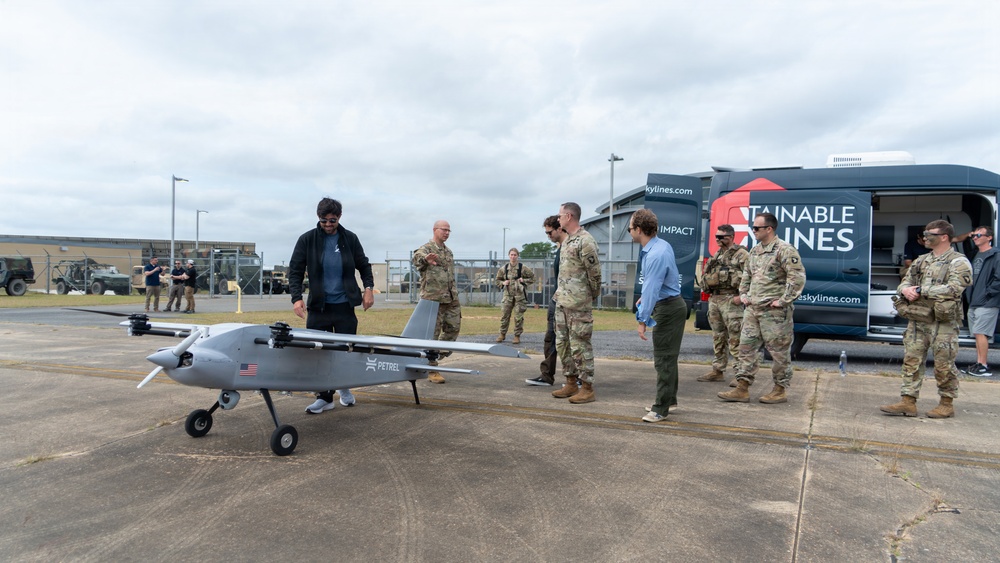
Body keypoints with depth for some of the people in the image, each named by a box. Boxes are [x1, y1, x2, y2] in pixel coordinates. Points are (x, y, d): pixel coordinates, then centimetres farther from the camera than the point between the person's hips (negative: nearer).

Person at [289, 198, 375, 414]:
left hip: (345, 305, 1)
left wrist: (369, 287, 0)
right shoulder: (307, 239, 1)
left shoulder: (350, 239, 5)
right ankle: (325, 397, 12)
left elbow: (364, 266, 14)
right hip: (318, 306, 0)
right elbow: (295, 271, 1)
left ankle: (344, 387, 29)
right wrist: (296, 297, -12)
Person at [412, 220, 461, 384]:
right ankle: (431, 370, 6)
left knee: (453, 328, 8)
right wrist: (425, 259, -54)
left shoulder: (448, 252, 19)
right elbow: (417, 258, -30)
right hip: (433, 299, -7)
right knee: (432, 333, -2)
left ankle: (437, 356, 28)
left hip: (451, 299, 7)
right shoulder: (426, 249, -5)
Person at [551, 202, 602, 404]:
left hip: (578, 304, -10)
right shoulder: (567, 239, 14)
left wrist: (592, 296, -2)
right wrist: (561, 293, 15)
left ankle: (587, 389, 5)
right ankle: (571, 383, 25)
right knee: (562, 343, 14)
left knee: (580, 345, -4)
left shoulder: (585, 241, -16)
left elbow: (594, 272, -13)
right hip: (561, 301, 10)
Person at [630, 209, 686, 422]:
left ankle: (661, 409, 5)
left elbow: (651, 289, -26)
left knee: (664, 358, -3)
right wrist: (644, 298, 22)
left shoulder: (655, 255, -26)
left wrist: (643, 320, -22)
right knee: (667, 356, 19)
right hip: (671, 304, 10)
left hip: (667, 309, -10)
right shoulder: (662, 244, 5)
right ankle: (669, 399, 32)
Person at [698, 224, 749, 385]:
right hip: (714, 299, 8)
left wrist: (741, 296, -19)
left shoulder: (741, 254, -7)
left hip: (731, 300, -8)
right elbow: (707, 275, 25)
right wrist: (708, 292, 13)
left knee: (735, 339, -8)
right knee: (718, 337, 13)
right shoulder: (717, 255, 19)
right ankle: (718, 371, 21)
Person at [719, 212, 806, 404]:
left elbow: (798, 278, -17)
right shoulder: (754, 251, 15)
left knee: (779, 351, 3)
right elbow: (746, 275, 26)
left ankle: (780, 390, 15)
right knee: (746, 347, 6)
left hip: (774, 311, -8)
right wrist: (744, 295, 15)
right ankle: (742, 389, 11)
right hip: (752, 309, 8)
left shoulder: (785, 250, -11)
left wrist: (783, 301, -17)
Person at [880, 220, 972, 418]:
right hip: (917, 319, 6)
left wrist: (921, 291, -15)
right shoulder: (921, 261, 18)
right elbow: (905, 282, 17)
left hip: (943, 322, -6)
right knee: (912, 361, 4)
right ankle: (908, 402, 7)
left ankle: (947, 405, 15)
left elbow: (953, 289, -18)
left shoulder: (959, 263, -3)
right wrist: (905, 290, -7)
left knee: (944, 365, 2)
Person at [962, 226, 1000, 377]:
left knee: (980, 333, -9)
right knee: (978, 334, 11)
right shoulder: (976, 256, 17)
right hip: (974, 302, 9)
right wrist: (969, 293, 13)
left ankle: (983, 366, -3)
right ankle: (978, 364, 16)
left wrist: (987, 292, -14)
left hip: (987, 304, -9)